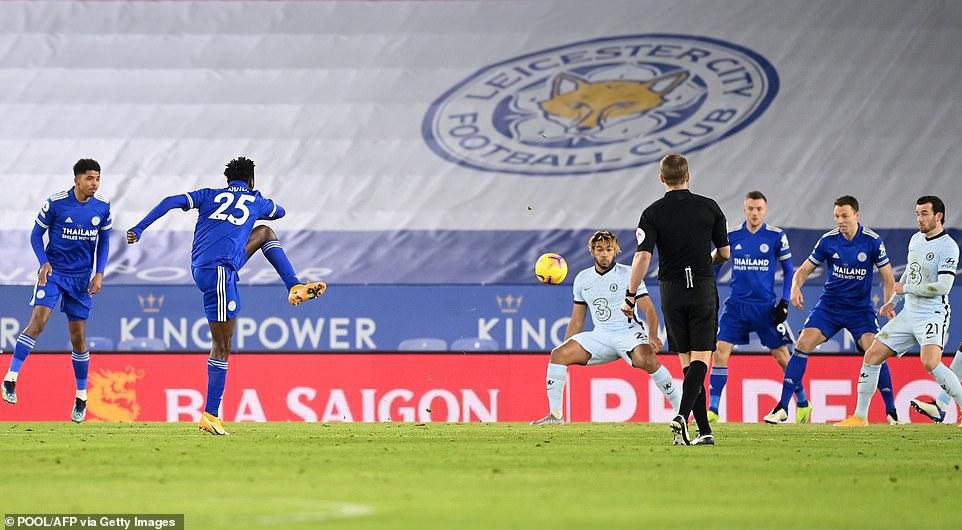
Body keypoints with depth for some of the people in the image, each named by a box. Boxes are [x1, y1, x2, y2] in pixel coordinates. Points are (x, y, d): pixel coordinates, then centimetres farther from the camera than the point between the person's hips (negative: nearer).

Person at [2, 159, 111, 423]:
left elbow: (103, 242, 10)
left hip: (82, 278, 3)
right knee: (39, 319, -22)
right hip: (53, 272, -3)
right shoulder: (55, 203, -12)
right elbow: (36, 234, -2)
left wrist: (99, 273, 0)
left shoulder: (102, 207, -2)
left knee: (78, 336, 6)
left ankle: (81, 397, 18)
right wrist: (44, 263, -16)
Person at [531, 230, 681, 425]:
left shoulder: (628, 274, -4)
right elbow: (577, 322, 18)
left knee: (647, 360, -35)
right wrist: (566, 349, 13)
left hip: (629, 332, -5)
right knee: (558, 354, -13)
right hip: (600, 336, 5)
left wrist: (652, 337, -25)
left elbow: (649, 310, -8)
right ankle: (555, 414, -6)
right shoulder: (582, 279, 10)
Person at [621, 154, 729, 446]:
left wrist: (630, 296, -6)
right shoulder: (709, 207, 2)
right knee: (700, 358, -3)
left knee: (688, 361, 8)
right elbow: (724, 253, 7)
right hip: (703, 288, -1)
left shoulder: (653, 213, -3)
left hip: (672, 291, 1)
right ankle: (682, 416, -26)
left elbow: (643, 256, -12)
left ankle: (704, 430, 6)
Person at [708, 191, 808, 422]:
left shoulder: (776, 237, -2)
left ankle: (802, 404, 23)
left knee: (782, 356, 4)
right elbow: (716, 264, 13)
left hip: (766, 307, -1)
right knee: (720, 352, -10)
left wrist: (784, 301, -3)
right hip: (736, 305, 2)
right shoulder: (732, 236, 2)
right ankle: (712, 410, -6)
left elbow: (788, 270, 5)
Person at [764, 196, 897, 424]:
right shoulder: (828, 240, -5)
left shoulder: (872, 241, -9)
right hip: (829, 305, 1)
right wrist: (796, 287, -18)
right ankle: (782, 408, -11)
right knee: (803, 344, -15)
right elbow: (805, 269, 3)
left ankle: (891, 412, -5)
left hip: (861, 309, -1)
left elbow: (888, 278, -2)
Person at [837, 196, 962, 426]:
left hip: (933, 314, -8)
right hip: (909, 314, 8)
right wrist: (892, 301, 26)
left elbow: (943, 287, -22)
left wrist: (906, 288, -12)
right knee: (872, 355, 4)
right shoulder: (916, 239, 11)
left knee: (930, 362, -30)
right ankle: (860, 416, 13)